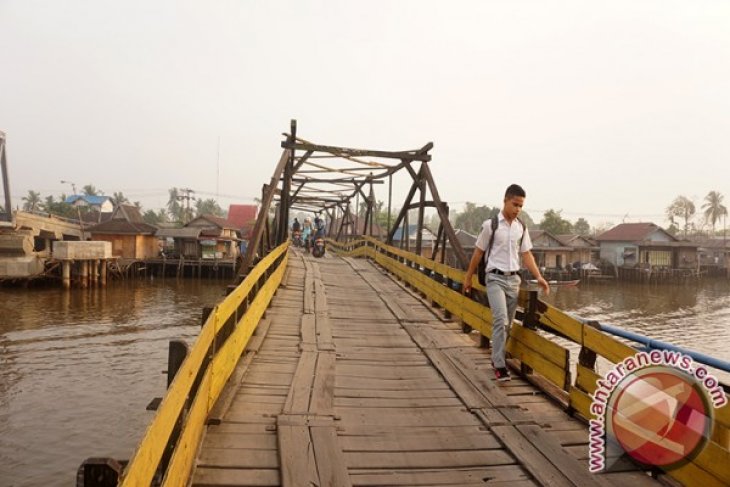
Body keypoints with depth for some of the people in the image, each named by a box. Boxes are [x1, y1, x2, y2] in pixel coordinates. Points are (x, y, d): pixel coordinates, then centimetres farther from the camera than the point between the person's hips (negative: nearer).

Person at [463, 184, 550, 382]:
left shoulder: (522, 228, 7)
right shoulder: (491, 224, -6)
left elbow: (526, 254, 10)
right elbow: (478, 253, 1)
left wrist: (539, 277, -2)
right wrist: (468, 277, 5)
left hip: (514, 279, 5)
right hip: (495, 278, -5)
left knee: (508, 323, 10)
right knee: (501, 320, -17)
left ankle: (496, 358, 26)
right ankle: (499, 365, -13)